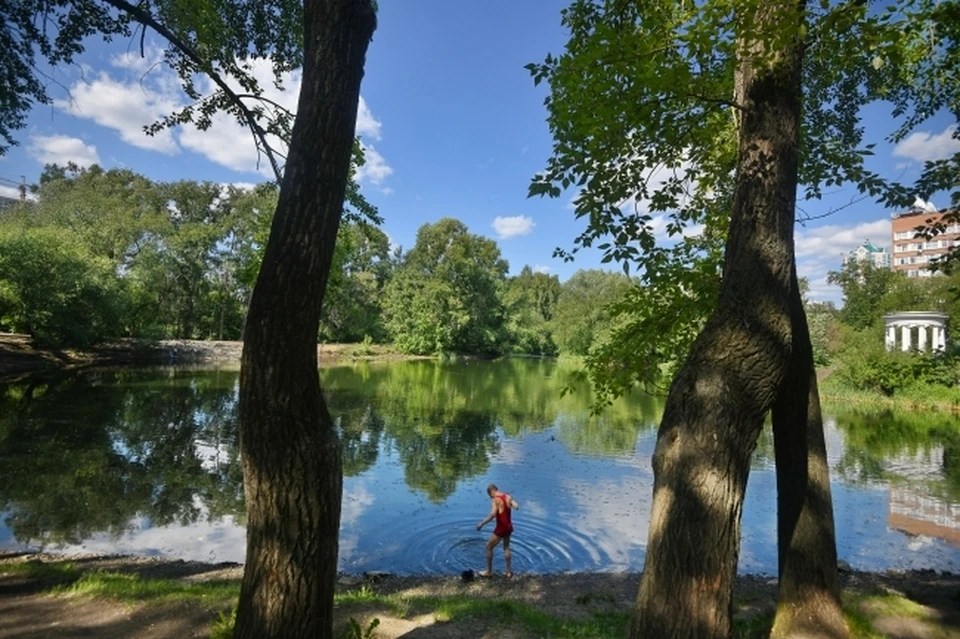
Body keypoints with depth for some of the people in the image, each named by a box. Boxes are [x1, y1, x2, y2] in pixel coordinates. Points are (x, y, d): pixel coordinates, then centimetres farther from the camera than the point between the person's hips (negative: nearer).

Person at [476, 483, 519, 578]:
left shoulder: (496, 500, -20)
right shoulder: (508, 497, -1)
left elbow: (492, 515, -33)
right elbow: (517, 506, 0)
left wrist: (481, 524, -27)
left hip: (501, 528, -7)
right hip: (509, 526, 7)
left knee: (489, 547, 10)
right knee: (506, 548, 25)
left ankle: (489, 571, 20)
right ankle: (509, 571, 30)